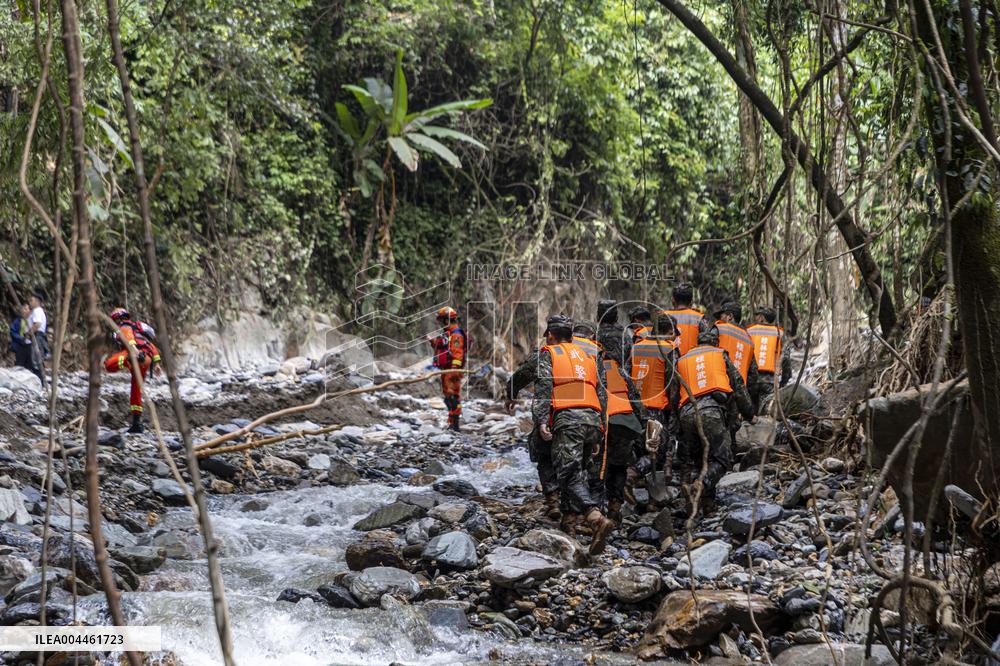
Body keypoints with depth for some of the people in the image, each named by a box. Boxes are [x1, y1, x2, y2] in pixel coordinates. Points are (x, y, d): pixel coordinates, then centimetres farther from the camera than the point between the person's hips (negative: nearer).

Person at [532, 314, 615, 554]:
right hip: (593, 419, 6)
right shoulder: (588, 357, 28)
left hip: (567, 418, -6)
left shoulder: (548, 353, 12)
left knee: (570, 475, -12)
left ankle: (596, 518, -32)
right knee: (580, 472, 15)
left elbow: (543, 386, -5)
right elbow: (602, 395, 21)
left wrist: (541, 420, -12)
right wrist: (599, 434, 22)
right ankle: (568, 524, 12)